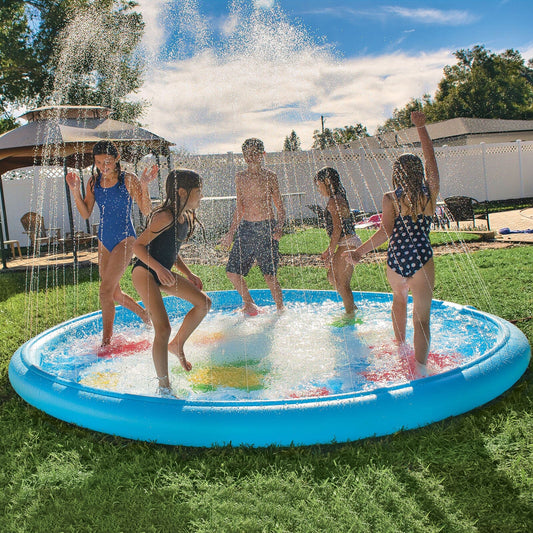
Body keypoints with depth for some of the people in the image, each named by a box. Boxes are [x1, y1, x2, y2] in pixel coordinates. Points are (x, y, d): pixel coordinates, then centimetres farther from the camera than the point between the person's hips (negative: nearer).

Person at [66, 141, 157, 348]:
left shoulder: (128, 180, -9)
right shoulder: (94, 182, 4)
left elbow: (146, 211, -12)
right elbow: (86, 213, 4)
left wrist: (144, 186, -25)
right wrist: (75, 191, -9)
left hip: (125, 239, -6)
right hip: (104, 240, 6)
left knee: (106, 290, -14)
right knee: (115, 294, 15)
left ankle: (106, 343, -2)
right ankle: (146, 316, 40)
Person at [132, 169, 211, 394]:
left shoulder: (188, 217, 8)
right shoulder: (164, 217, -19)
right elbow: (138, 245, -19)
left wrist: (189, 275, 13)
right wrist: (159, 268, -31)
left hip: (164, 273, 9)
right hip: (145, 272, -9)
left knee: (204, 302, 7)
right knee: (163, 328, -15)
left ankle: (177, 344, 21)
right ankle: (164, 387, -5)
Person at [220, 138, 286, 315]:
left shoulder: (270, 176, 1)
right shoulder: (240, 178, 11)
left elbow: (280, 208, 2)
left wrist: (280, 226, -16)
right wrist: (230, 233, 13)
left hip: (266, 228, -4)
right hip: (246, 228, 4)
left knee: (270, 275, -5)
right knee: (232, 271, 0)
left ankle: (281, 311, 14)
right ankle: (249, 304, 23)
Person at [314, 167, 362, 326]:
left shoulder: (333, 201, -15)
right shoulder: (339, 198, 15)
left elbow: (337, 229, -21)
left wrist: (330, 252, -17)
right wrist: (330, 251, 21)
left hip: (347, 244, -10)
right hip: (348, 243, 10)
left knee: (341, 282, -1)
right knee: (332, 276, 17)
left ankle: (350, 316, 12)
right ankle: (352, 308, 27)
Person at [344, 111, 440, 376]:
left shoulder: (390, 198, -5)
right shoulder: (430, 192, 0)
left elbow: (386, 231, -16)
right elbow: (430, 157, 12)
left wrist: (359, 252, -11)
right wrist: (421, 127, 21)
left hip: (396, 259, 1)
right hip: (422, 259, -1)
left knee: (399, 300, 29)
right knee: (421, 316, 0)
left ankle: (401, 347, 46)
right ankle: (420, 368, -9)